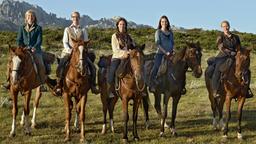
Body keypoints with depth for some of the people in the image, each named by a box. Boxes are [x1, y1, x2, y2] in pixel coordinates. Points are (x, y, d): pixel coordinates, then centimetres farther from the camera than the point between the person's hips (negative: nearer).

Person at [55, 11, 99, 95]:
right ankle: (59, 86, -16)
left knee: (92, 67, -14)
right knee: (60, 67, -26)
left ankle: (93, 86, -1)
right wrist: (69, 50, -14)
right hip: (69, 51, -1)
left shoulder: (83, 30, 14)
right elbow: (65, 42, 4)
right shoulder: (67, 29, 12)